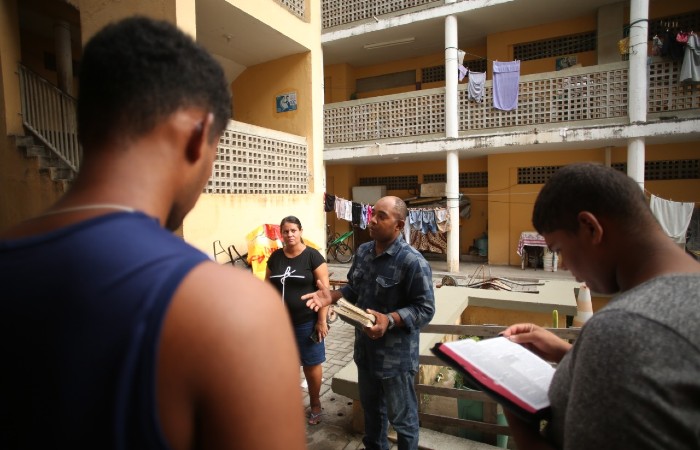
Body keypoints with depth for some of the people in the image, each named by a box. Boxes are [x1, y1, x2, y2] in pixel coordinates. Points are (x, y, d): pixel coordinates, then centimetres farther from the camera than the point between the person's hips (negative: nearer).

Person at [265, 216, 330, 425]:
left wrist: (322, 320, -14)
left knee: (311, 364, 9)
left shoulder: (312, 256, -10)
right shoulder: (275, 257, 4)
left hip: (307, 322, -4)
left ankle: (315, 404, 30)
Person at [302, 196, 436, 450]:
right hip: (365, 349, 7)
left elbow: (425, 309, -21)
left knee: (402, 417, 16)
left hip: (396, 355, -7)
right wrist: (332, 296, -7)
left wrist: (390, 320, -34)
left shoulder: (413, 261, -22)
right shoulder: (363, 251, 1)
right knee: (371, 407, 28)